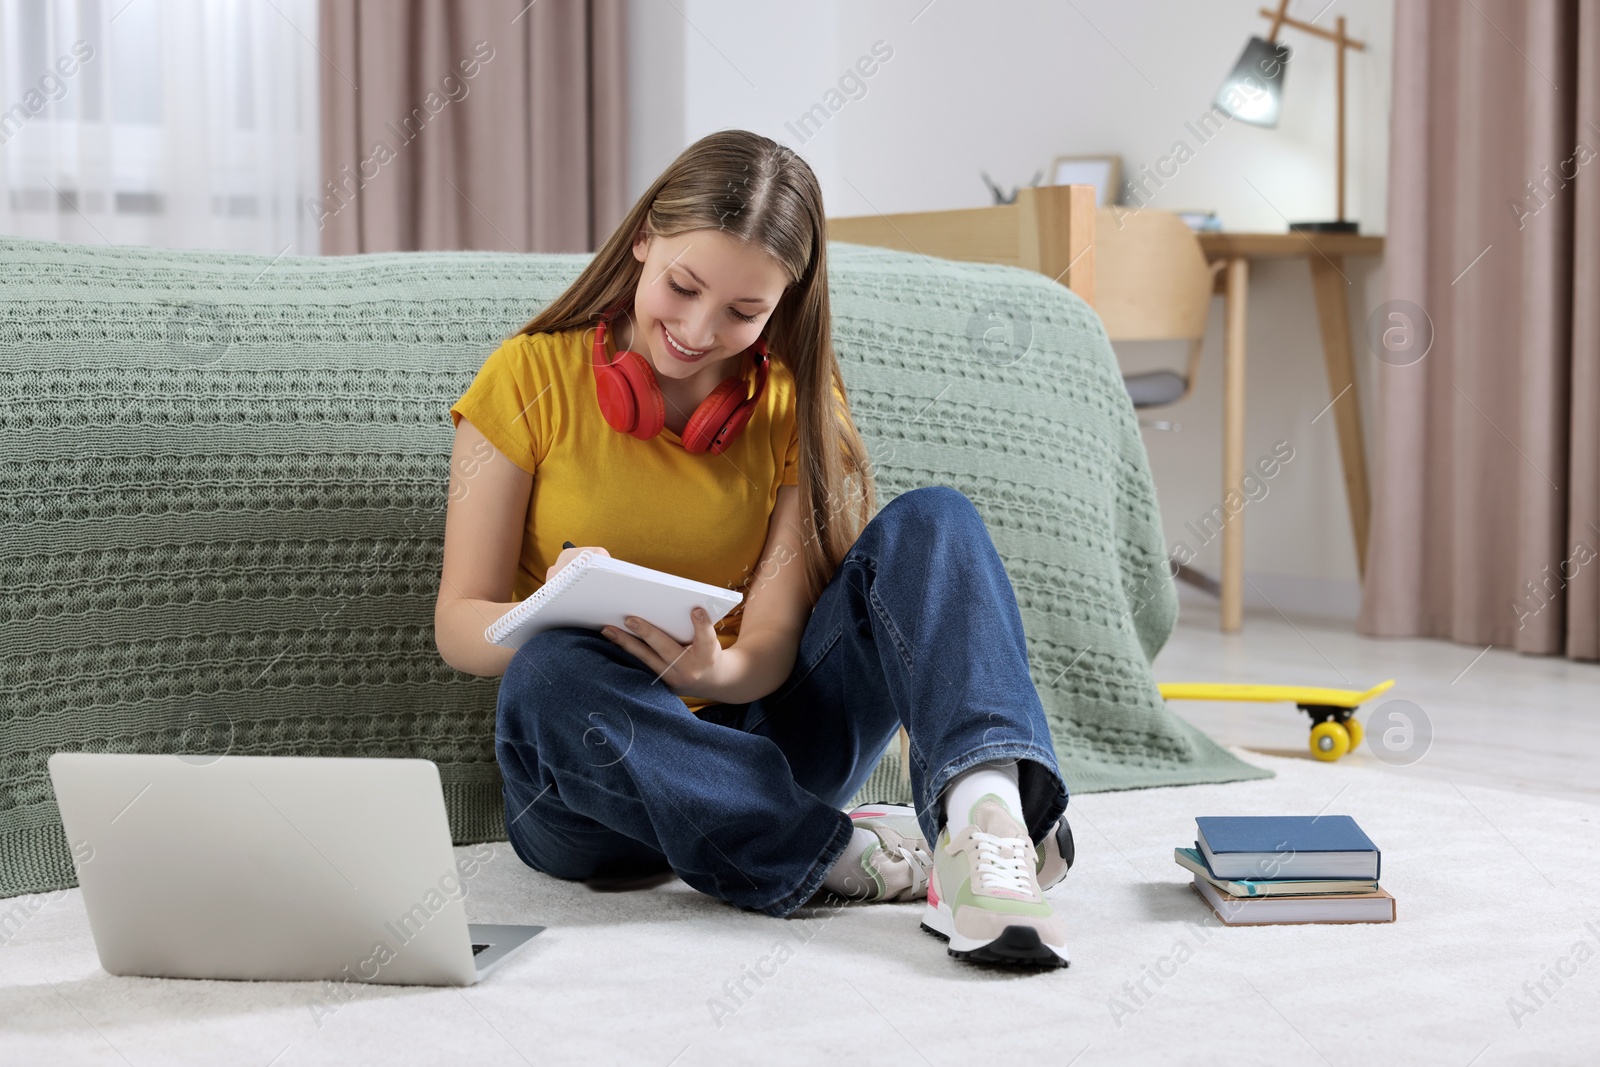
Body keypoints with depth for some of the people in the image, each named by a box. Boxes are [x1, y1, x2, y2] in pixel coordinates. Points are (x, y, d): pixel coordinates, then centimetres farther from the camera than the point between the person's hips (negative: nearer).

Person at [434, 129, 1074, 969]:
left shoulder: (792, 401, 3)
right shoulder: (530, 380, -3)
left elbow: (773, 646, -5)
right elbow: (458, 624, -5)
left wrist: (717, 670, -30)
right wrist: (555, 615, -28)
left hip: (758, 744, 2)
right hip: (596, 778, -2)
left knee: (932, 522, -18)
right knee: (553, 676, -38)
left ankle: (984, 816, -44)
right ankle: (846, 854, -30)